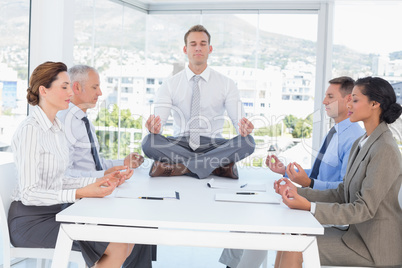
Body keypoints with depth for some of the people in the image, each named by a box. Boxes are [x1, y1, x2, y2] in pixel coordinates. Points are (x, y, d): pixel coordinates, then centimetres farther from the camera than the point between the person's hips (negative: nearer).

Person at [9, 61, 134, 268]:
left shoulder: (56, 127, 11)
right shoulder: (30, 129, -17)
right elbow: (29, 193, -21)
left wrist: (98, 181, 1)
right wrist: (80, 193, -29)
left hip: (55, 211, 8)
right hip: (31, 220, -8)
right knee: (116, 248, -15)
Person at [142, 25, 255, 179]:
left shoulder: (226, 84, 5)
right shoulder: (170, 85, 5)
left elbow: (238, 119, -3)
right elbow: (159, 119, -6)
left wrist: (244, 129, -28)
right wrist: (154, 127, -31)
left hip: (213, 145, 0)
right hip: (180, 144, 0)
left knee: (248, 142, -29)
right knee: (149, 142, -30)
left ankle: (180, 166, -27)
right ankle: (218, 166, -26)